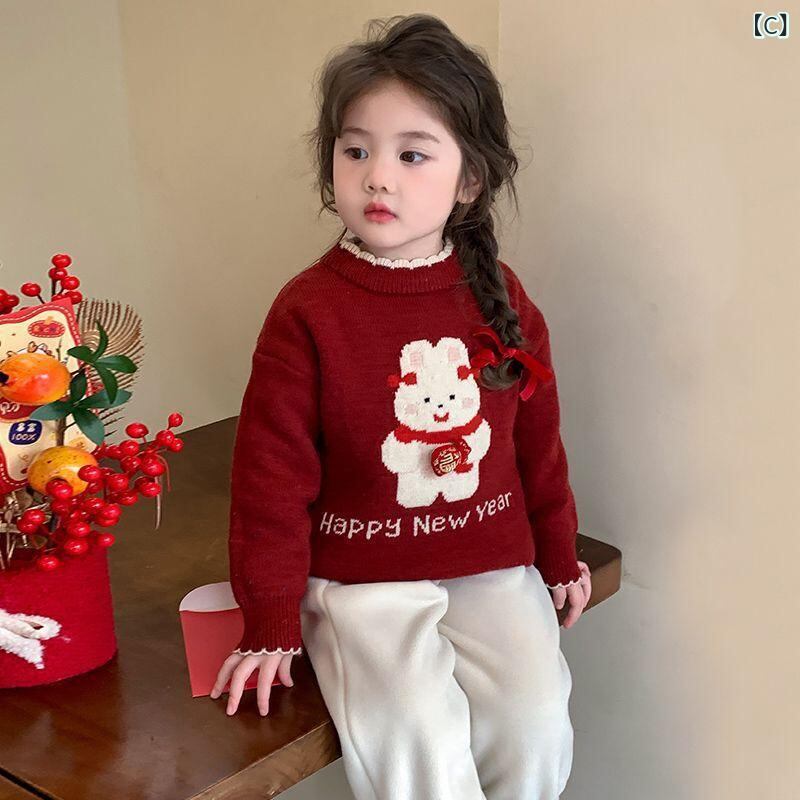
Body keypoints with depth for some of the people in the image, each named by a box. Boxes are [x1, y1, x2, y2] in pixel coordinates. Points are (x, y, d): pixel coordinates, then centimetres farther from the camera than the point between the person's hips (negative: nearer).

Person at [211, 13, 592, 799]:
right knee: (413, 731, -22)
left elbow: (538, 439, 12)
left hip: (493, 565, 3)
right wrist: (271, 620, -5)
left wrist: (558, 553, 18)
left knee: (535, 718, -13)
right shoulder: (307, 311, -9)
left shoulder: (500, 298, 1)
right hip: (362, 579, -3)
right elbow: (272, 469, -7)